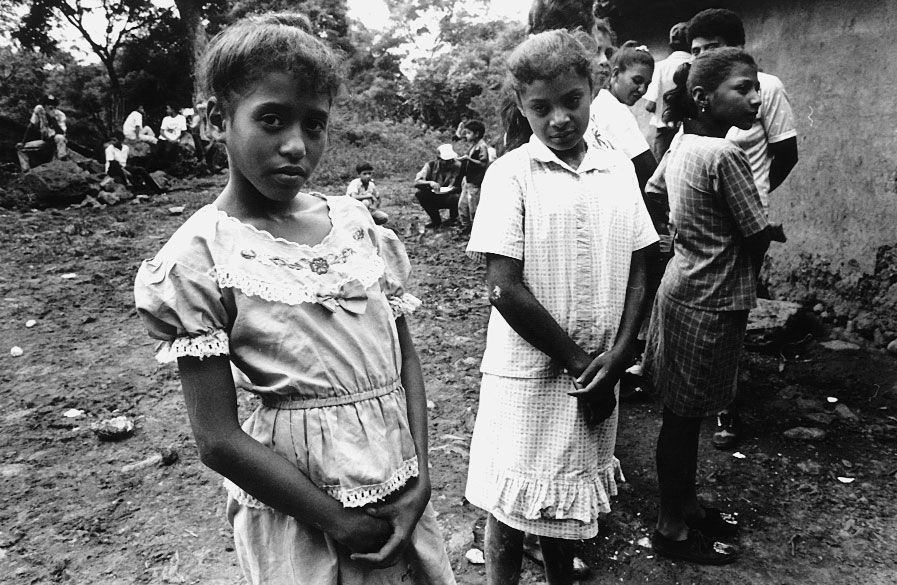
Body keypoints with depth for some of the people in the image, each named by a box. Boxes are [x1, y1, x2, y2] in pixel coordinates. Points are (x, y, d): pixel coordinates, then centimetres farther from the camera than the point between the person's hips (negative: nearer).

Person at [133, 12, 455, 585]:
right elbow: (219, 440, -13)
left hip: (402, 493, 5)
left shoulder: (359, 224, -1)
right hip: (299, 510, -4)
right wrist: (343, 525, -12)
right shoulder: (199, 259, -13)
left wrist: (421, 479, -6)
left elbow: (406, 358, 4)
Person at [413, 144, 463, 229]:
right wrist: (430, 183, -38)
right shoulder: (431, 165, -10)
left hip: (450, 197, -2)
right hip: (434, 198, 2)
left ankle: (453, 219, 2)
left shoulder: (458, 166, -13)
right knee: (419, 192, -23)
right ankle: (436, 220, -3)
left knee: (456, 198, -35)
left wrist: (453, 189, -35)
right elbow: (416, 182, -18)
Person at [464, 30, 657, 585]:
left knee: (569, 498, 20)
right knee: (512, 501, 9)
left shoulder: (618, 169, 4)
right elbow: (505, 289, -14)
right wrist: (576, 361, -11)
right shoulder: (511, 173, -9)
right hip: (528, 371, -4)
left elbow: (638, 270, 6)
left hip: (598, 374, 4)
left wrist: (618, 354, -7)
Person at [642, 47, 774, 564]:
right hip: (711, 302, -9)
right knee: (684, 418, 5)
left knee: (685, 415, 20)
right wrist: (749, 280, 4)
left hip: (681, 285, 9)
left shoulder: (681, 144, 5)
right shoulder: (726, 155, -20)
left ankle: (687, 506, 38)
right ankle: (674, 529, 22)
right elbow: (758, 237, -16)